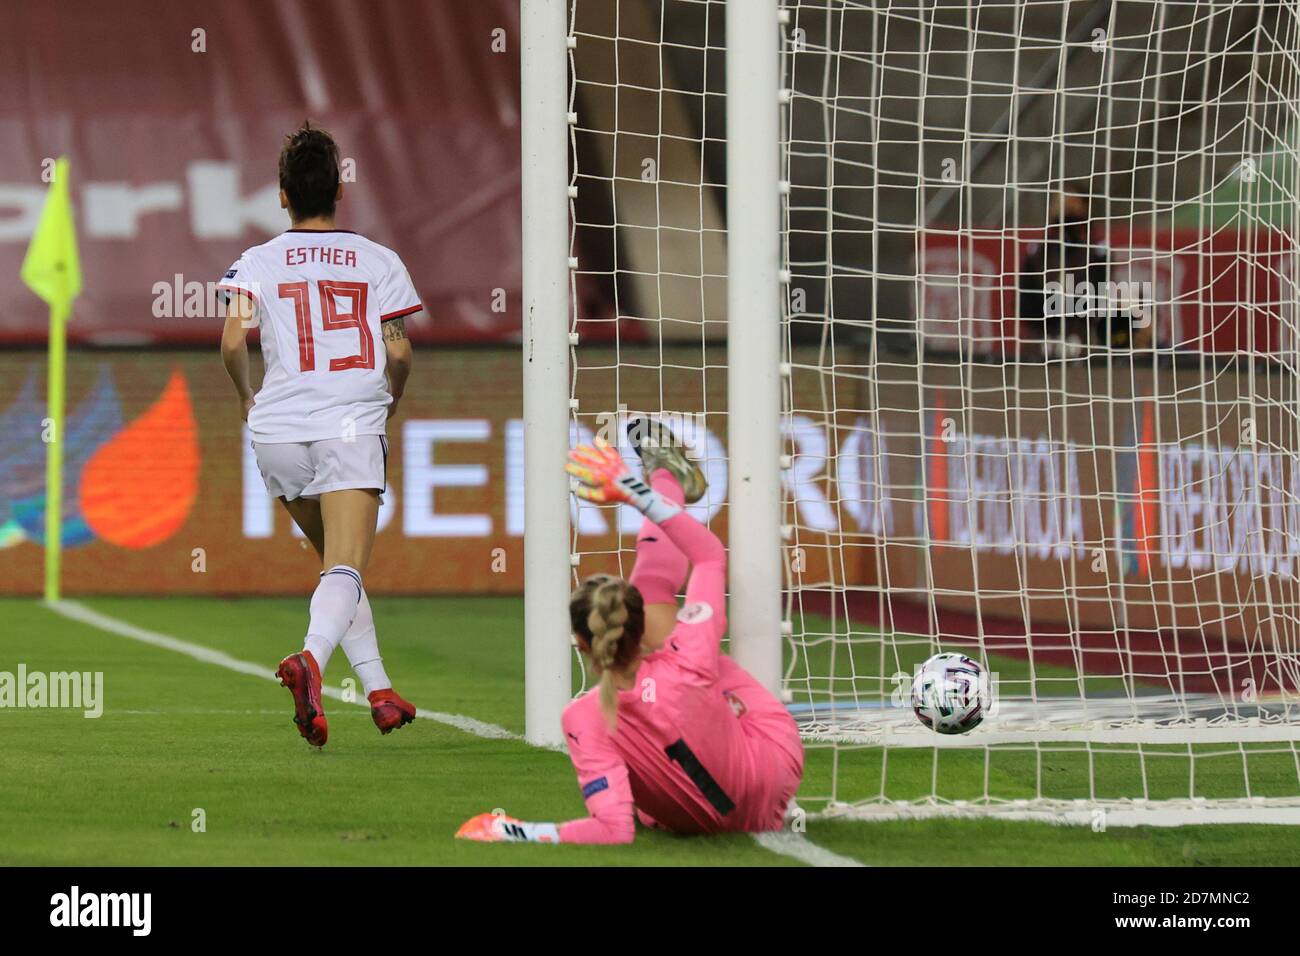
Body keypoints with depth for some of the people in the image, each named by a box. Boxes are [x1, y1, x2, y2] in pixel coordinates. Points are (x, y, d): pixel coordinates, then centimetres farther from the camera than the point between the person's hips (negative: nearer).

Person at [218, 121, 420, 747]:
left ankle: (378, 689, 17)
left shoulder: (259, 262, 5)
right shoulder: (378, 261, 6)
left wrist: (247, 397, 13)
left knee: (336, 561, 19)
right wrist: (387, 404, 21)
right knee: (345, 570, -14)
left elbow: (233, 341, -6)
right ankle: (312, 659, -42)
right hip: (352, 428, -2)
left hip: (280, 433, 2)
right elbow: (399, 353, 1)